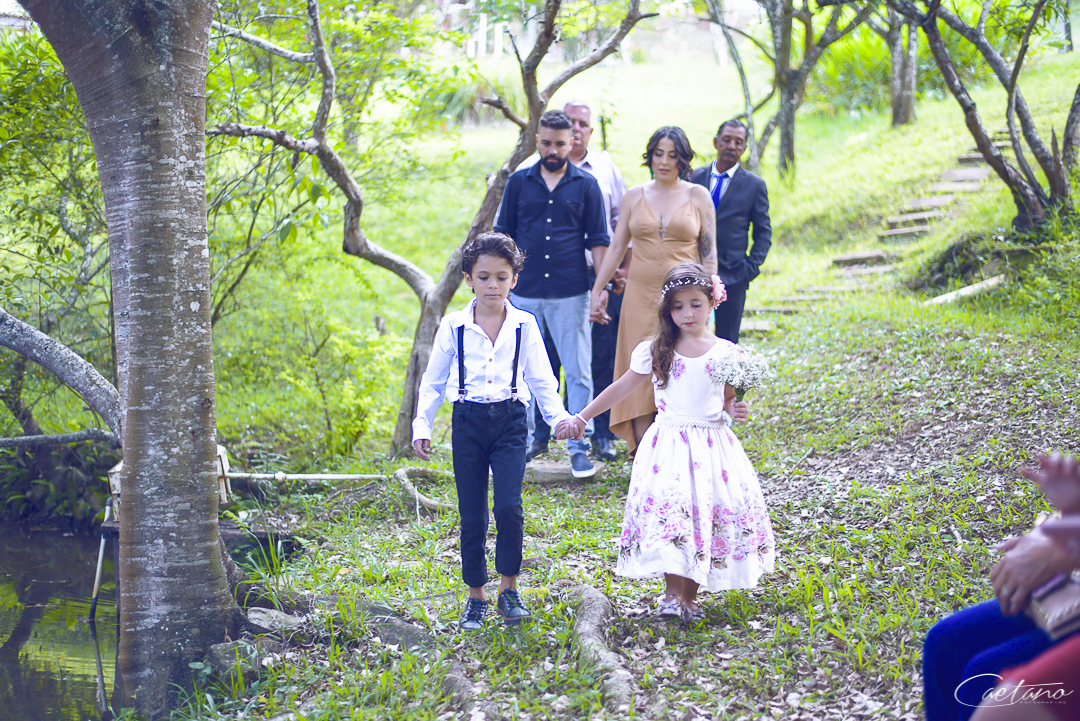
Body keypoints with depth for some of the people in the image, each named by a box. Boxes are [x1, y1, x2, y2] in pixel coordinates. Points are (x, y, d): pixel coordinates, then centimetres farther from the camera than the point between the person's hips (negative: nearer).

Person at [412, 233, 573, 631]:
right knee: (472, 515, 3)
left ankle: (509, 589, 3)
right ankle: (476, 596, 15)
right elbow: (433, 380, 8)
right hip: (468, 420, 1)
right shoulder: (453, 326, 2)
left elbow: (540, 378, 6)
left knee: (508, 506, -14)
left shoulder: (524, 325, 3)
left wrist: (559, 417, -6)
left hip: (510, 421, -1)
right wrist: (421, 425, 2)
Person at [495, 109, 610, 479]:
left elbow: (598, 240, 5)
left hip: (570, 294, -1)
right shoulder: (519, 182, 7)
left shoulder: (586, 185, 4)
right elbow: (503, 235, 11)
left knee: (578, 373, -2)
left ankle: (579, 447, 4)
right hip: (524, 292, 2)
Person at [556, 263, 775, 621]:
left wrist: (738, 412, -12)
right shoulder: (655, 351, 2)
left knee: (711, 512, -3)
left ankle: (690, 595, 10)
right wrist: (581, 418, 8)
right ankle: (673, 595, -11)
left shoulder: (725, 353, 3)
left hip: (712, 446, 1)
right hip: (668, 444, -1)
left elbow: (729, 400, 12)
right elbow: (622, 388, 10)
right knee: (669, 512, -17)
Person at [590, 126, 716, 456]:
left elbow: (709, 254, 3)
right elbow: (616, 248, 10)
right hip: (641, 296, 2)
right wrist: (596, 291, 6)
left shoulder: (698, 196, 3)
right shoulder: (634, 196, 8)